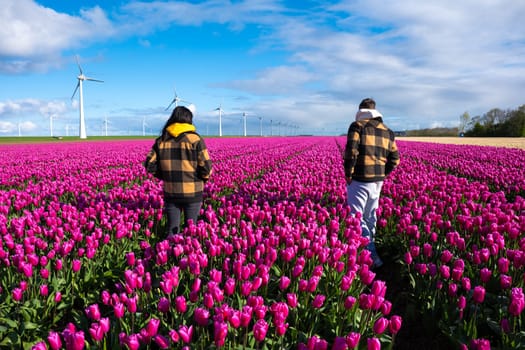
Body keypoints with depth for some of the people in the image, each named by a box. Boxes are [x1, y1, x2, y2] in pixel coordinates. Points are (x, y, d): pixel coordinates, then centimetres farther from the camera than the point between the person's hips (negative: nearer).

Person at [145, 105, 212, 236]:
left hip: (170, 193, 3)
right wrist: (204, 177, 10)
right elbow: (206, 167, -11)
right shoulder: (195, 139, -9)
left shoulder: (161, 141, 3)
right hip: (192, 193, -3)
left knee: (172, 227, 14)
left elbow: (149, 164, 4)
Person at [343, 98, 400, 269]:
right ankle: (370, 249, 30)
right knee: (370, 216, 18)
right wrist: (382, 174, 17)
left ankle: (372, 256, -11)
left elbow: (350, 151, -17)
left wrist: (348, 174, -8)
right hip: (377, 180, 7)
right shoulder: (387, 131, 13)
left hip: (360, 179, -7)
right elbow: (394, 158, 11)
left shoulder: (357, 126, -5)